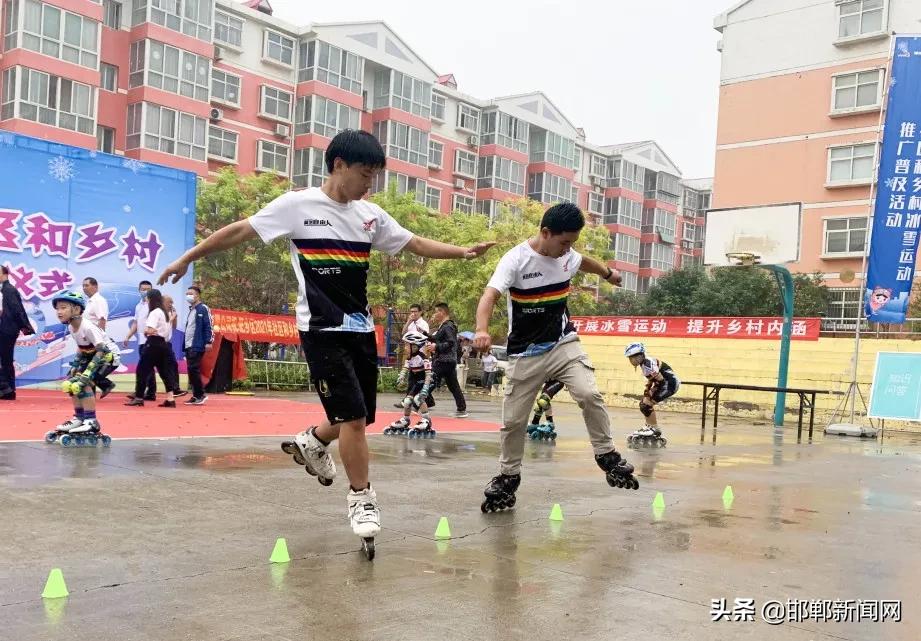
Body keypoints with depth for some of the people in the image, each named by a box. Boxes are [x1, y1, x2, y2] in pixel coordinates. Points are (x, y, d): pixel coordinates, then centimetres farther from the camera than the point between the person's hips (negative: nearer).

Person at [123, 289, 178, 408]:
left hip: (154, 344, -9)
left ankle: (139, 398, 4)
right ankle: (170, 399, 1)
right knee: (165, 371, 7)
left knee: (142, 369, 1)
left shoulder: (154, 312, -12)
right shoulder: (164, 312, 15)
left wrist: (145, 331, -4)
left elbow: (150, 330, -24)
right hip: (164, 344, 9)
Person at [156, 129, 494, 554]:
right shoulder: (297, 205, -7)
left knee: (360, 417, 10)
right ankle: (362, 498, 6)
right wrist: (188, 258, 0)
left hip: (360, 329, 6)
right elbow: (240, 231, -2)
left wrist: (462, 252, -3)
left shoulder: (371, 215, 7)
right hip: (322, 330, -6)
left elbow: (415, 244, 10)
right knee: (352, 415, -11)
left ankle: (311, 443, 40)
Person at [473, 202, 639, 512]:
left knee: (590, 395, -20)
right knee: (513, 420, 3)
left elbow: (583, 261, 25)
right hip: (525, 353, -3)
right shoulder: (515, 260, -18)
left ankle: (606, 456, -2)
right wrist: (482, 330, -52)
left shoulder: (567, 255, -1)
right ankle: (508, 477, 22)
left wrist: (608, 273, 44)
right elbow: (490, 295, -32)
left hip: (564, 344, 3)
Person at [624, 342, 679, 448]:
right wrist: (646, 391, 8)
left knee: (646, 405, -12)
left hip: (670, 383, -10)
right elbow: (651, 379, 18)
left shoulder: (647, 364, -21)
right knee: (644, 403, 12)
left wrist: (650, 393, -14)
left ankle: (655, 430, -2)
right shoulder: (644, 363, 9)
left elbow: (660, 380, -23)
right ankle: (649, 427, 23)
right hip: (665, 383, 10)